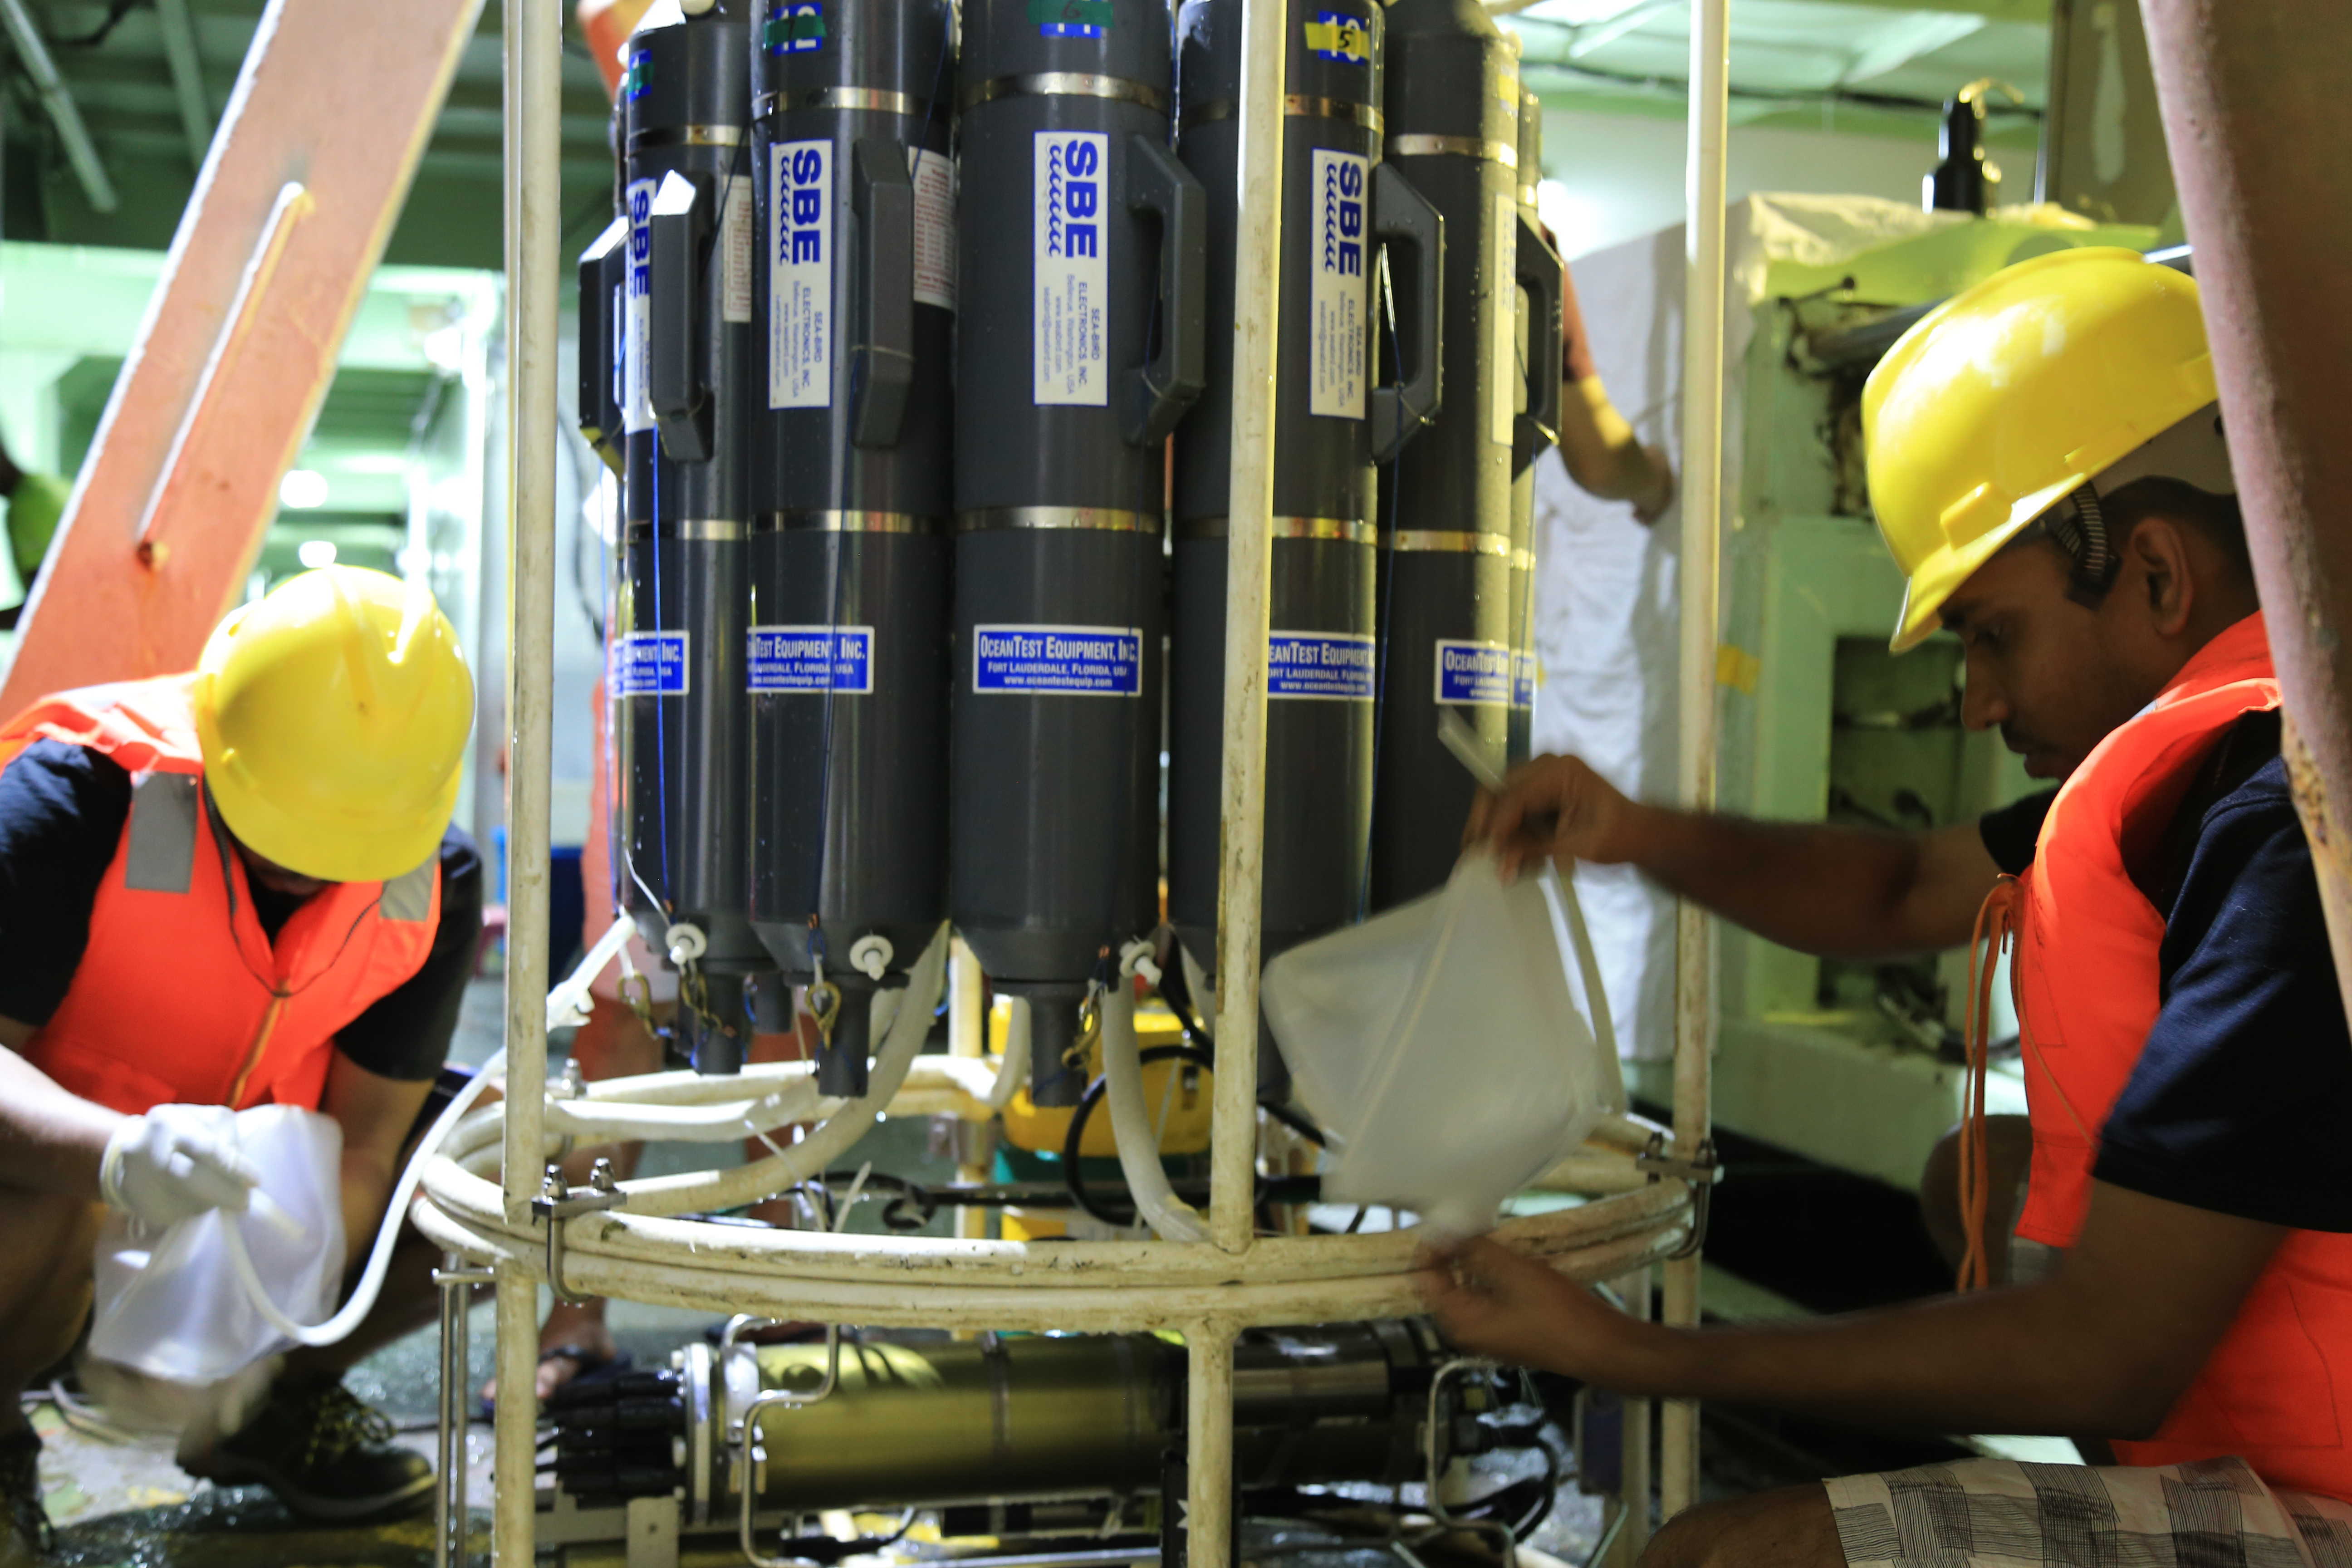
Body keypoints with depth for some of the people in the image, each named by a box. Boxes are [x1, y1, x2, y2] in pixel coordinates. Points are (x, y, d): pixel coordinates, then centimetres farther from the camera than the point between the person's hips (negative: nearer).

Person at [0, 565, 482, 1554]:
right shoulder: (80, 798, -28)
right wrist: (117, 1155, -54)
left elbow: (360, 1146, -17)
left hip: (251, 1200, 4)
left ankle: (280, 1405, 10)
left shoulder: (434, 879, -15)